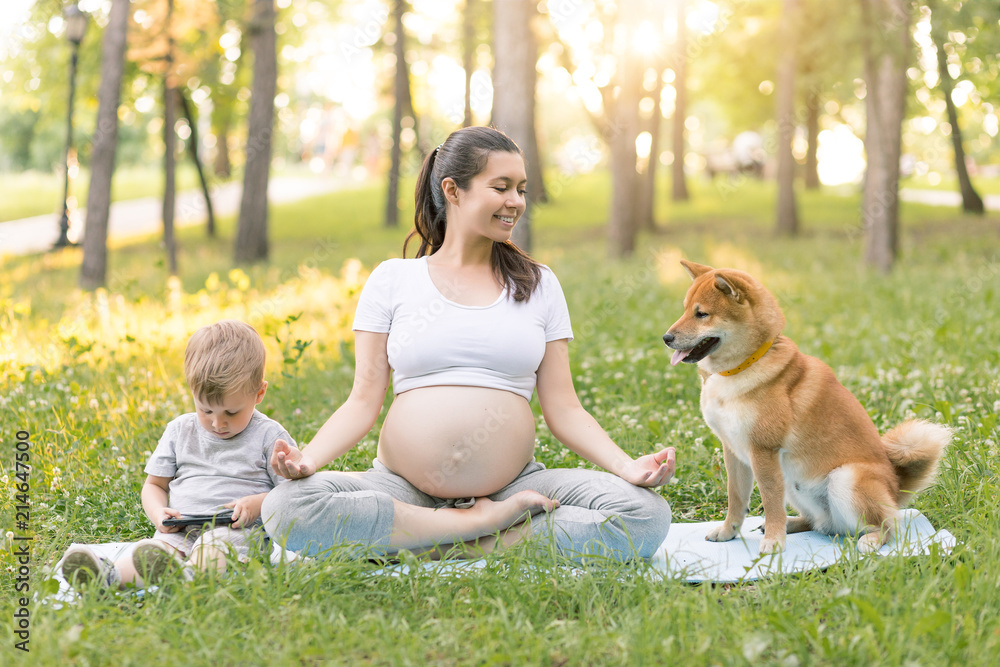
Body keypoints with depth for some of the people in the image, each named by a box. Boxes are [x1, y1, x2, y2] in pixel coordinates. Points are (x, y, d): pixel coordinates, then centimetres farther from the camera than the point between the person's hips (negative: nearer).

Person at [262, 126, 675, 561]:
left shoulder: (538, 284, 13)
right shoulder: (392, 280, 9)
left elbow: (563, 409, 8)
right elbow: (364, 401, 4)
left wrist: (627, 466, -9)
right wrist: (308, 458, -16)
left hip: (515, 483, 1)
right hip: (402, 488, 0)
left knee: (647, 514, -25)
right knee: (285, 507, -31)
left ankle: (471, 547, -18)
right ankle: (483, 524, -21)